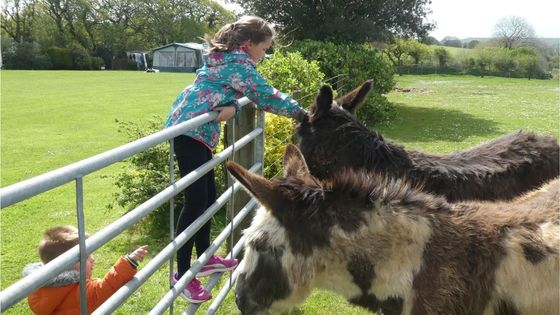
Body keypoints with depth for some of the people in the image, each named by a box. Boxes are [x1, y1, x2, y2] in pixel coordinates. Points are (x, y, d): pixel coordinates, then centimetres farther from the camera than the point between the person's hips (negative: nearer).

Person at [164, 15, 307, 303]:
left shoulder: (226, 58, 18)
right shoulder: (239, 62, -11)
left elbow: (238, 93, 9)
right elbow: (265, 96, -11)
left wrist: (232, 106, -15)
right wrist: (301, 114, 1)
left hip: (195, 130, 10)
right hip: (190, 130, -10)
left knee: (207, 196, 16)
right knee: (196, 201, -8)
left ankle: (204, 259, 29)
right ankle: (182, 275, -1)